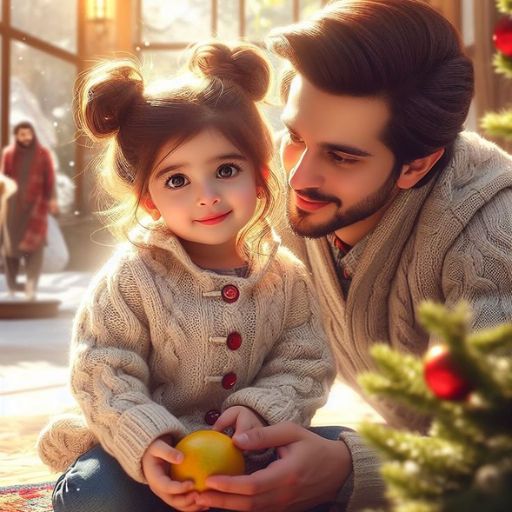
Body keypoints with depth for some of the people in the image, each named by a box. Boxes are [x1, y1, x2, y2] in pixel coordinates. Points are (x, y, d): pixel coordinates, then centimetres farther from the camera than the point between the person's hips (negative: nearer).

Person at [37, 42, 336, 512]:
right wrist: (146, 443, -30)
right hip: (154, 455, -3)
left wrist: (259, 409, -21)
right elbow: (104, 375, -14)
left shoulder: (287, 277, -3)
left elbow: (304, 363, -1)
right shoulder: (133, 278, -11)